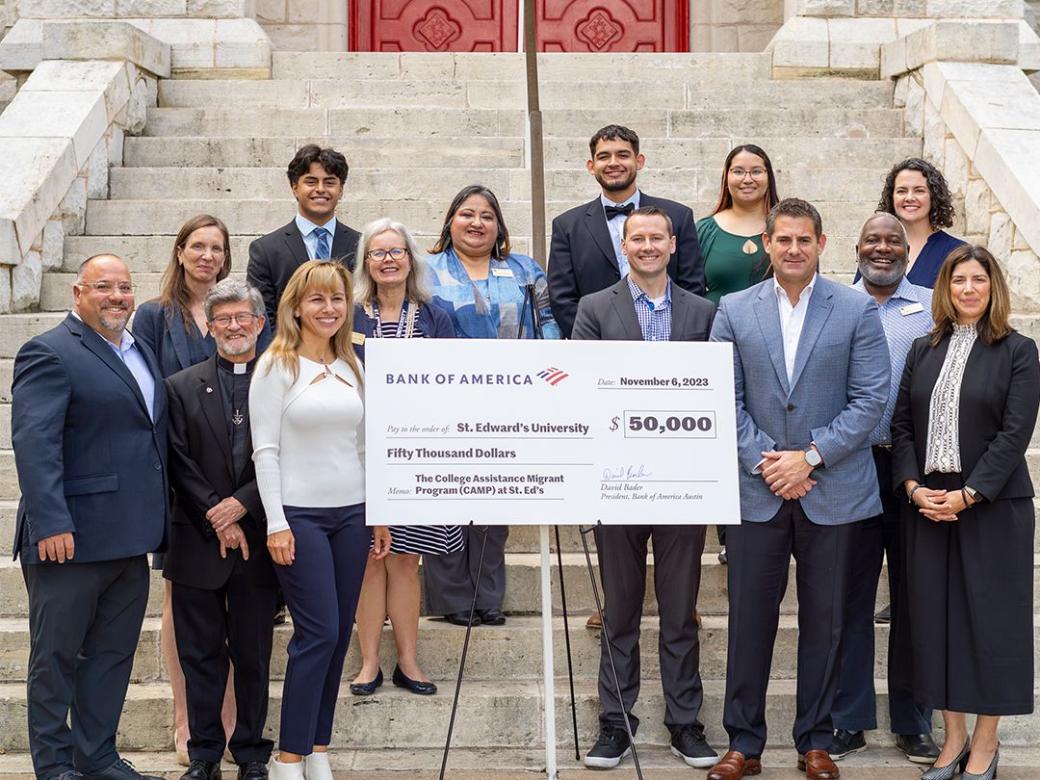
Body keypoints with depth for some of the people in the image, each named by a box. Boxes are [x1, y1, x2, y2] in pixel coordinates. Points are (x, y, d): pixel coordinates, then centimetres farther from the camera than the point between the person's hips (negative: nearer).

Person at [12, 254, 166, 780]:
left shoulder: (141, 353, 16)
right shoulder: (50, 353, -10)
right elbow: (33, 443, -18)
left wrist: (157, 523, 13)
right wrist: (51, 524, -25)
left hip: (130, 539, 8)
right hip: (70, 538, -8)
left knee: (113, 653, 13)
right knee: (56, 653, 5)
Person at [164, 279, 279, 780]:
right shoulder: (182, 387, 6)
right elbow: (180, 465, 0)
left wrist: (241, 504, -14)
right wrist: (218, 521, -9)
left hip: (257, 541, -1)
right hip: (199, 543, 1)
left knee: (254, 655, 7)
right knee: (201, 654, 7)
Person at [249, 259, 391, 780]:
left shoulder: (351, 367, 13)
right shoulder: (277, 365, -3)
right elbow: (265, 449, -7)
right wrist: (276, 523, -13)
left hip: (352, 513, 5)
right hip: (299, 516, -5)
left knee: (338, 634, 5)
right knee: (319, 633, -8)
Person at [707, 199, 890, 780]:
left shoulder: (858, 311, 0)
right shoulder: (734, 311, 4)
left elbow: (871, 400, -5)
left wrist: (810, 457, -13)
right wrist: (764, 462, -10)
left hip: (833, 491, -1)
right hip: (757, 491, 1)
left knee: (824, 622, 8)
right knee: (750, 618, 4)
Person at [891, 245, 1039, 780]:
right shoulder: (923, 351, 10)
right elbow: (901, 424, 7)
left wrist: (967, 494, -16)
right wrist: (914, 487, -8)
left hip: (993, 506, -3)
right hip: (926, 506, 4)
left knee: (989, 617, 1)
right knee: (935, 615, 5)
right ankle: (953, 737, 17)